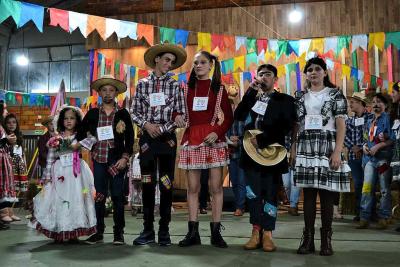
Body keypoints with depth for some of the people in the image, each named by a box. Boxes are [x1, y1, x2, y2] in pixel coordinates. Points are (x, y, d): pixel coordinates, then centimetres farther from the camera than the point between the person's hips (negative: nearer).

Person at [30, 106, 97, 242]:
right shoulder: (56, 139, 6)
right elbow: (50, 159, 5)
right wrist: (47, 176, 1)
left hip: (76, 172, 0)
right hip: (60, 173, 0)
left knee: (76, 199, -1)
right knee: (58, 200, 0)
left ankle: (73, 232, 7)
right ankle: (59, 233, 10)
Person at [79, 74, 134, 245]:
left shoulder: (123, 114, 5)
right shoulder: (92, 113, 10)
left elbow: (129, 138, 1)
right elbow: (81, 133, 17)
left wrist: (125, 157, -8)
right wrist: (89, 144, 4)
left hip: (117, 160, -2)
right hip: (99, 160, 2)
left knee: (117, 196, 0)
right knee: (99, 196, 5)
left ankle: (119, 233, 9)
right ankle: (99, 232, 14)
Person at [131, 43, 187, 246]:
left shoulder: (175, 86, 4)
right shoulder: (142, 84, 7)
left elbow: (181, 115, 2)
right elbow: (134, 112, 7)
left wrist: (161, 128, -12)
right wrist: (146, 124, -11)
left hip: (167, 138, -1)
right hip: (147, 138, 1)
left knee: (166, 184, 1)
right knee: (147, 184, 5)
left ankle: (164, 231, 11)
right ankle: (148, 230, 14)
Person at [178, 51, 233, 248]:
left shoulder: (219, 89, 8)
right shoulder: (186, 88, 12)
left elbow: (229, 118, 4)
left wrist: (217, 133, -11)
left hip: (214, 141, -1)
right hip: (191, 141, 2)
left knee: (216, 187, -1)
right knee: (192, 187, 3)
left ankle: (215, 232, 8)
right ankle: (193, 232, 10)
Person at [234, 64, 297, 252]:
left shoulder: (285, 100, 6)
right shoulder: (252, 98, 17)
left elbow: (286, 126, -7)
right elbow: (238, 116, -1)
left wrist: (262, 140, -13)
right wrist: (250, 92, -5)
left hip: (272, 152, -3)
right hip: (251, 152, 3)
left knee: (270, 193, 1)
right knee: (253, 193, 2)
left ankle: (267, 234, 7)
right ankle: (256, 232, 9)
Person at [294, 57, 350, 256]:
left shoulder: (335, 94, 5)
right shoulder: (301, 96, 15)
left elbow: (341, 125, -3)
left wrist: (337, 152, -14)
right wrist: (292, 149, 6)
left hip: (327, 148, -3)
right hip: (305, 149, 3)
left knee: (327, 193, -3)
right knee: (308, 192, 1)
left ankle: (326, 239, 5)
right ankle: (308, 238, 6)